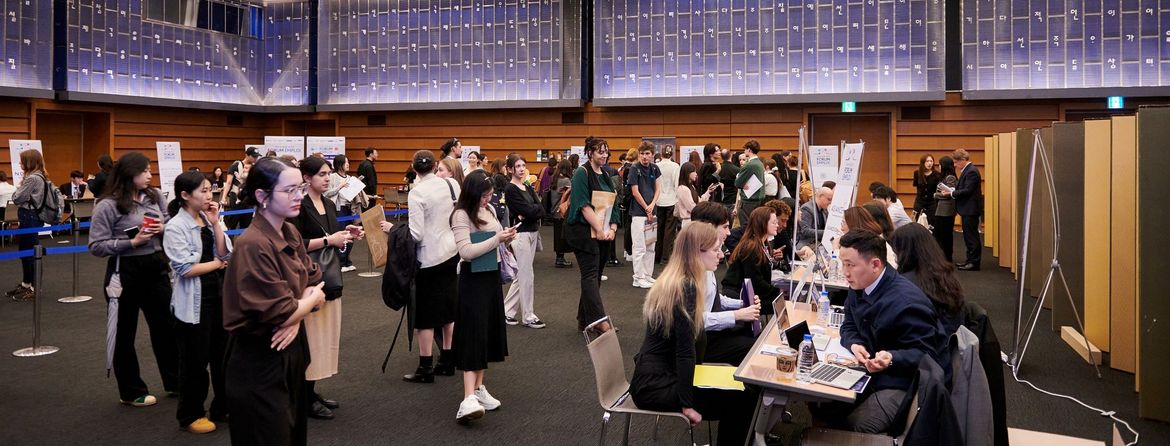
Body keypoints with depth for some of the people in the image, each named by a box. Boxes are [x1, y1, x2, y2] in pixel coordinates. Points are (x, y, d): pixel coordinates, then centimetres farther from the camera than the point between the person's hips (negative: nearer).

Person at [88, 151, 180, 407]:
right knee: (125, 332, 9)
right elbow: (96, 246, -14)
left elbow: (170, 228, 15)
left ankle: (174, 381, 29)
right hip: (125, 272, -5)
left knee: (166, 325, 14)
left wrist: (164, 229, -7)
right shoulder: (108, 206, -12)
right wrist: (132, 242, -22)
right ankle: (131, 392, 22)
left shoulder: (155, 197, 3)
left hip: (156, 267, 5)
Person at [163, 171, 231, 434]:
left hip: (218, 295, 6)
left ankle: (223, 408, 28)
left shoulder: (208, 220, 5)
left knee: (223, 353, 13)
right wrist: (217, 264, -8)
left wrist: (215, 223, -7)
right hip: (194, 301, -6)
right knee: (195, 360, 5)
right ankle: (190, 415, 22)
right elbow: (185, 269, -20)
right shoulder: (176, 227, -14)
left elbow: (225, 254, 0)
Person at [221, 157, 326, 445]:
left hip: (291, 351, 8)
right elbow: (279, 314, -24)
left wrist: (297, 313, -13)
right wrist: (312, 300, -6)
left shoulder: (291, 233, 2)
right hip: (259, 362, -8)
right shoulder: (253, 245, -24)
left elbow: (315, 281, 7)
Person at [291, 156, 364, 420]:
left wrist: (346, 235, 1)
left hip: (330, 276, 9)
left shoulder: (330, 205, 12)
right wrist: (328, 240, -21)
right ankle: (306, 399, 4)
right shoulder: (299, 206, -11)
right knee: (310, 337, -5)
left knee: (327, 335, 11)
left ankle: (312, 392, 21)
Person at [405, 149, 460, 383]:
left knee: (425, 314, 4)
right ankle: (447, 362, 24)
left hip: (429, 257, -6)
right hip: (452, 252, 6)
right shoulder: (452, 184, 0)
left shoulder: (417, 193, -16)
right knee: (448, 308, 15)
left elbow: (416, 234, -18)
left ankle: (425, 369, 9)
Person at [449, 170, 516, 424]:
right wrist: (497, 239, -25)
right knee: (474, 334, -14)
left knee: (489, 332, 12)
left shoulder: (489, 210, 8)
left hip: (492, 275, 8)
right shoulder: (461, 215, -16)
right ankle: (469, 399, -18)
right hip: (473, 279, -8)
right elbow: (466, 252, -25)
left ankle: (479, 388, 23)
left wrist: (507, 237, -2)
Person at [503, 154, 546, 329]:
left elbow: (541, 210, 2)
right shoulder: (510, 190, -9)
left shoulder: (528, 188, 14)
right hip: (521, 234, -8)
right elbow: (528, 210, -19)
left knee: (521, 275, 11)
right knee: (527, 276, -3)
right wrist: (535, 210, -1)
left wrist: (529, 213, -15)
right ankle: (528, 316, 7)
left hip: (533, 232, 8)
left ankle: (507, 311, 20)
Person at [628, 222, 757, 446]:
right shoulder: (685, 288, -21)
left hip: (655, 376, 9)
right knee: (742, 400, -8)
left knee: (740, 387, 11)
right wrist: (687, 405, -18)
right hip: (655, 386, -9)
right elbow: (685, 351, -22)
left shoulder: (675, 281, 8)